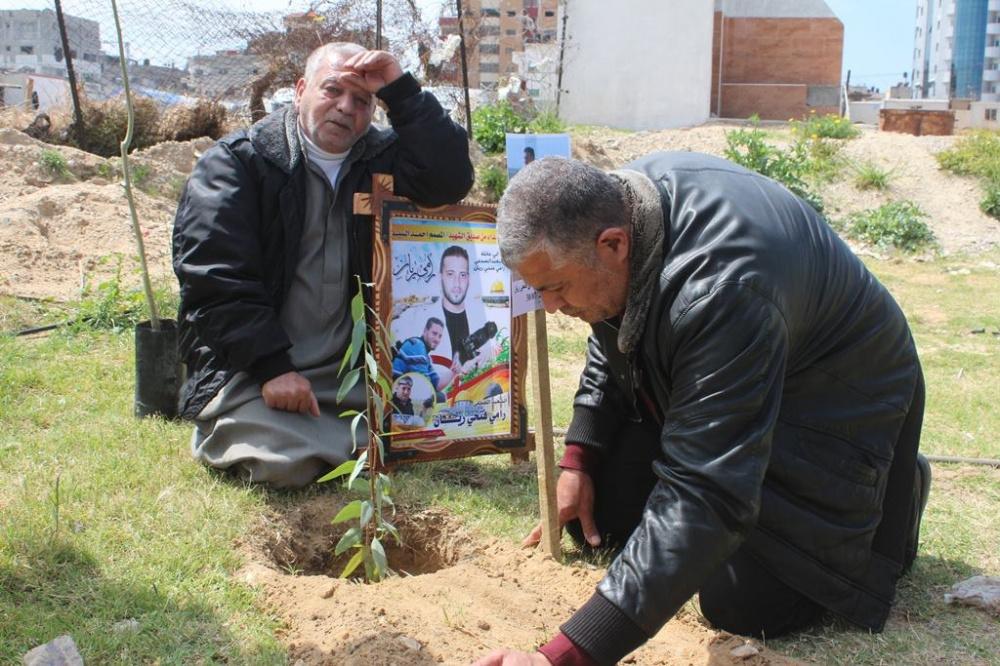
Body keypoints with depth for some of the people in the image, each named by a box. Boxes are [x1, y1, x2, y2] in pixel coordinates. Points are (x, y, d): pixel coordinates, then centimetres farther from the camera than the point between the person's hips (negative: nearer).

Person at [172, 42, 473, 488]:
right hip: (248, 372, -4)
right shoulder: (237, 162, -4)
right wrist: (273, 367, -21)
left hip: (349, 372, 4)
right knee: (285, 463, -26)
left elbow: (449, 181, -9)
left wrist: (402, 92, -12)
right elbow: (215, 281, -13)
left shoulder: (379, 159, 10)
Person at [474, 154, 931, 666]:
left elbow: (705, 497, -45)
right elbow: (610, 342, 5)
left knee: (743, 604, -14)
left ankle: (898, 494, 12)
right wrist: (578, 462, -2)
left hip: (831, 406, -7)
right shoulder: (617, 198, -16)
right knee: (595, 518, 1)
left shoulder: (719, 290, -43)